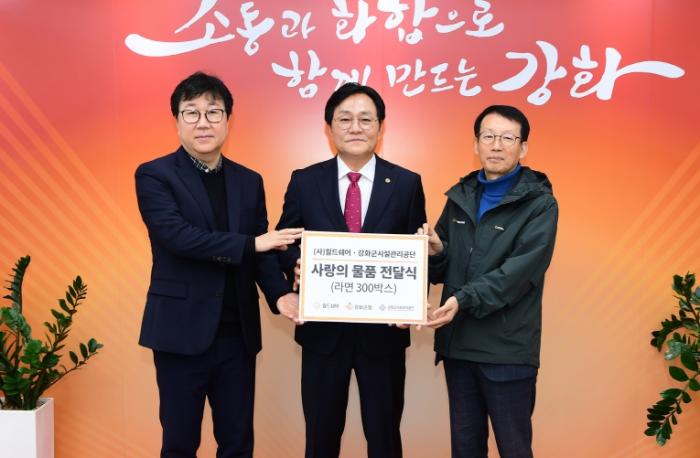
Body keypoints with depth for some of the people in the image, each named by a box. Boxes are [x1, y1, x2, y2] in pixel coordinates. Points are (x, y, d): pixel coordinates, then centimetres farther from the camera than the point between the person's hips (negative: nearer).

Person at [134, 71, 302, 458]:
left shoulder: (249, 181, 9)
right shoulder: (154, 175, -4)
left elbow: (261, 249, 7)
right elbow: (177, 236, -19)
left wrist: (280, 293, -12)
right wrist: (250, 243, -21)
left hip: (238, 333, 4)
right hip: (182, 331, -4)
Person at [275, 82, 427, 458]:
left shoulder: (407, 184, 0)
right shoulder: (304, 182, 1)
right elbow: (284, 245, 5)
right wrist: (301, 267, -17)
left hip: (383, 330, 0)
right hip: (323, 328, 1)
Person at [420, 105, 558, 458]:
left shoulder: (539, 203, -5)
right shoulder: (460, 197, 10)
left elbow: (521, 271, -18)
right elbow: (441, 269, 12)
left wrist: (464, 299, -26)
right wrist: (436, 252, -10)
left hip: (507, 348, -4)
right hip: (458, 342, 5)